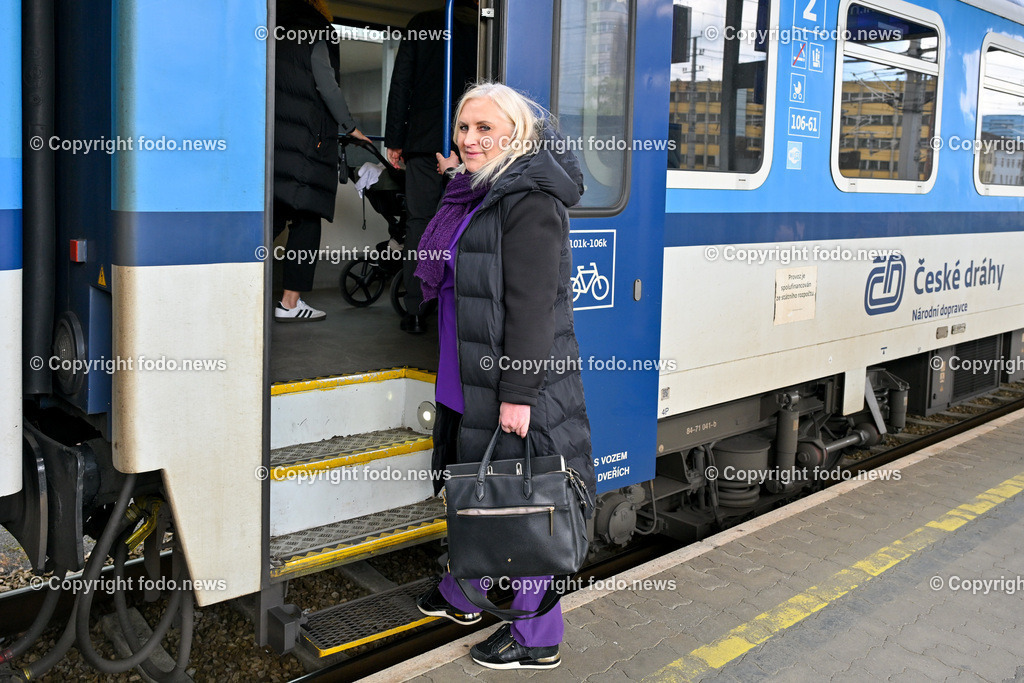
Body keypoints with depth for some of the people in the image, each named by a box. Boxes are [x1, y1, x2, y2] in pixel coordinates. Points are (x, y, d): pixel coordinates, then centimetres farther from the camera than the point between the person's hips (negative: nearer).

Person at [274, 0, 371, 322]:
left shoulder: (277, 36, 21)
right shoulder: (313, 37, 1)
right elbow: (327, 86, -6)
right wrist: (350, 127, 2)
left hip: (272, 137, 7)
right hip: (305, 138, -7)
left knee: (273, 218, 8)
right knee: (306, 220, -3)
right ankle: (290, 303, -4)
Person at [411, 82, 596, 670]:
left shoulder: (529, 201, -16)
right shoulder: (474, 192, 14)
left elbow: (532, 305, -21)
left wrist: (517, 394, -23)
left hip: (515, 383, -9)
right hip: (469, 379, 9)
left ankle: (536, 637, 14)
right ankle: (463, 596, 40)